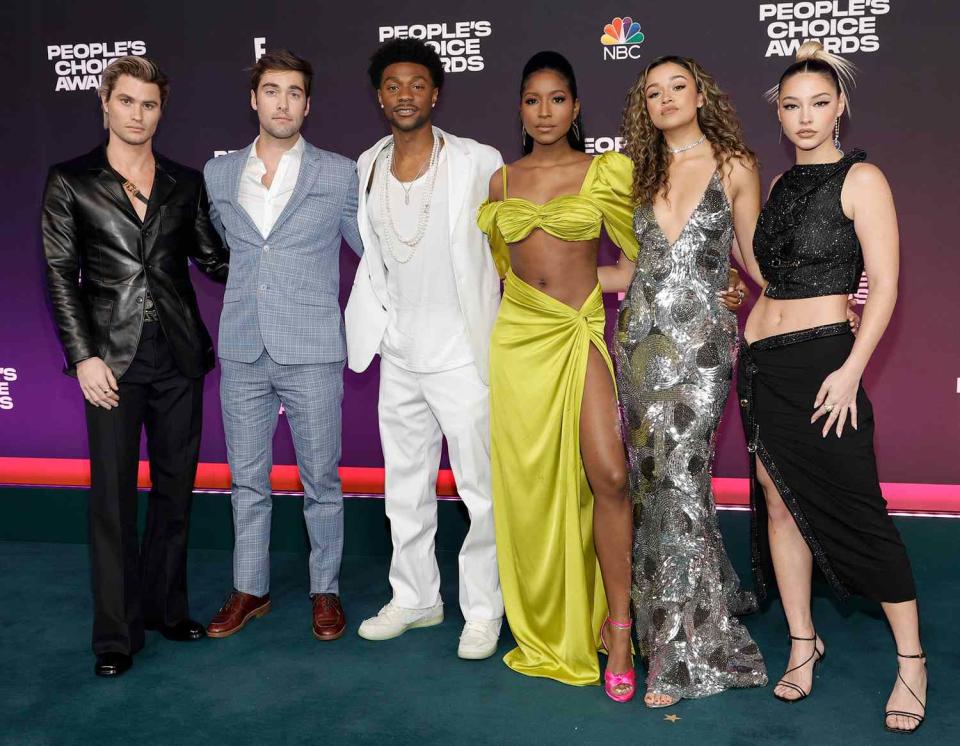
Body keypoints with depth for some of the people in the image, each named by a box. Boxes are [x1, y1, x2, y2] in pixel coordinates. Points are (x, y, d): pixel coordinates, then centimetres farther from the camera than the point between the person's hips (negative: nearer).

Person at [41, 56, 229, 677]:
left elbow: (214, 260, 13)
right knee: (113, 494, 0)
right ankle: (116, 634, 11)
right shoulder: (71, 182, 3)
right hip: (115, 357, -3)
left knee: (176, 486, 10)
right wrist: (84, 356, -8)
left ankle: (166, 607, 25)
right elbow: (60, 276, 0)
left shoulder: (186, 183, 10)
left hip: (179, 356, 3)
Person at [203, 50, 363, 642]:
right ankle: (250, 590, 27)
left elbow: (373, 247, 9)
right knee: (248, 481, 12)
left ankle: (326, 590, 23)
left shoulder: (340, 174, 1)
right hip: (242, 353, 3)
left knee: (321, 481, 6)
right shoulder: (218, 175, 9)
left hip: (312, 353, -3)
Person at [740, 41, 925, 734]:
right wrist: (750, 348, 14)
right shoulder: (780, 185, 15)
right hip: (762, 363, 7)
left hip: (821, 360, -6)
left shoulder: (860, 178, -4)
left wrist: (851, 370, -18)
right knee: (779, 500, 9)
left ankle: (912, 659, 12)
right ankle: (803, 642, 23)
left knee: (855, 508, -4)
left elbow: (884, 285, -10)